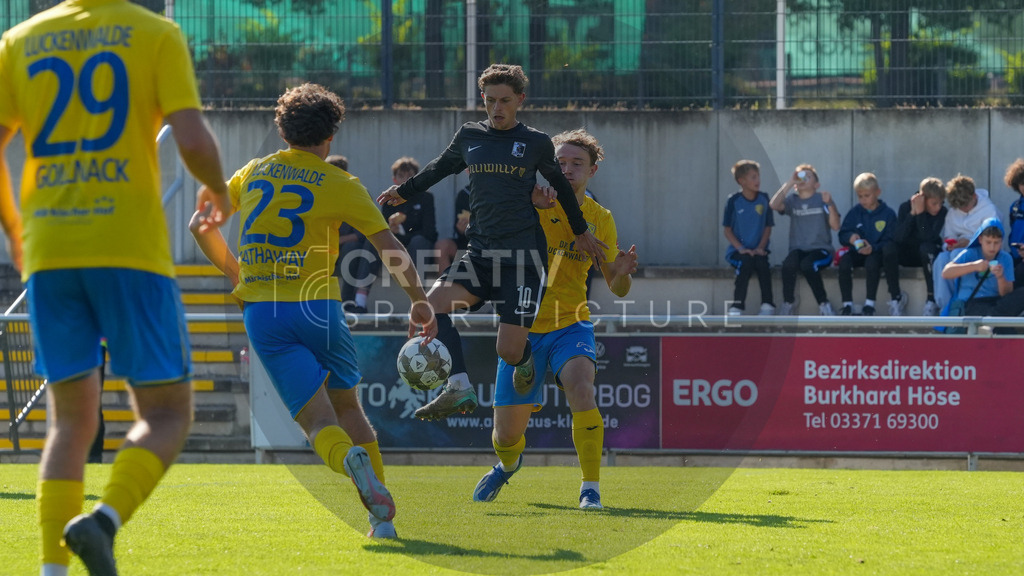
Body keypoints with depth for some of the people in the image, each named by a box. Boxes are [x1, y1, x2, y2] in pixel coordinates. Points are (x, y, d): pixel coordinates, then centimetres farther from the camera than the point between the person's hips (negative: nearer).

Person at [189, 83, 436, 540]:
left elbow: (200, 225, 19)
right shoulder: (339, 184, 1)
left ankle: (351, 461, -38)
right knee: (348, 409, 18)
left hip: (262, 312, 1)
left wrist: (234, 272, 32)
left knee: (318, 421, -3)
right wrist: (418, 300, 8)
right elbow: (390, 247, -3)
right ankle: (382, 516, 12)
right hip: (318, 307, -1)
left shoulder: (254, 173, 12)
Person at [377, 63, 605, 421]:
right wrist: (405, 191, 33)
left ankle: (525, 360, 28)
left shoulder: (536, 143, 2)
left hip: (523, 254, -3)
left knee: (509, 351, -11)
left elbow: (560, 184, 18)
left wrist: (580, 231, 27)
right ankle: (459, 389, -24)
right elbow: (442, 167, 29)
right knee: (433, 303, -23)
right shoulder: (469, 137, 8)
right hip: (480, 253, 3)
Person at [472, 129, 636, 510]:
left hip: (570, 324, 0)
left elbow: (617, 289, 10)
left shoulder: (600, 219, 3)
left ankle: (590, 488, -23)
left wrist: (623, 273, -16)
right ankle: (508, 464, 42)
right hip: (523, 326, 0)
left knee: (580, 387, -33)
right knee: (506, 436, 3)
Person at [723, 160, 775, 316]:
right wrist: (741, 249, -14)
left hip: (758, 251, 2)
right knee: (746, 262, -32)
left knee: (762, 262, -30)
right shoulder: (733, 201, -1)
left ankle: (767, 306, -30)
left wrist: (761, 247, -9)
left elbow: (768, 227, 7)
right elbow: (728, 230, 0)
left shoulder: (763, 199, 6)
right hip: (737, 251, -2)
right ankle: (737, 307, -35)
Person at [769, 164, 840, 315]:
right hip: (798, 250, 2)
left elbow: (835, 226, -2)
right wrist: (789, 183, -9)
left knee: (807, 264, -36)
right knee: (789, 264, -33)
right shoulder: (792, 200, 12)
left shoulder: (821, 199, 6)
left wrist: (829, 204, -17)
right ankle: (788, 302, -9)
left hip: (820, 250, -2)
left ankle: (824, 305, -19)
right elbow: (774, 205, -10)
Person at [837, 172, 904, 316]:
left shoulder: (888, 214, -3)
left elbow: (890, 241, -8)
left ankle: (869, 304, -25)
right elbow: (842, 235, 5)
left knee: (872, 262, -38)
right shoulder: (854, 212, 7)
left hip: (876, 252, -3)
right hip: (857, 252, 3)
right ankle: (847, 304, -23)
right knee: (844, 261, -30)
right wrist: (850, 237, -20)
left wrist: (873, 248, -26)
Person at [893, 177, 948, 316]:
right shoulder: (906, 207, -11)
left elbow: (928, 237, -27)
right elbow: (899, 238, -22)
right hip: (907, 254, 1)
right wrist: (912, 213, -28)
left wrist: (920, 213, -31)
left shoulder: (942, 212, -13)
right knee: (888, 249, -31)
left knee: (927, 247, -37)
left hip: (926, 253, -1)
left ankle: (931, 300, -31)